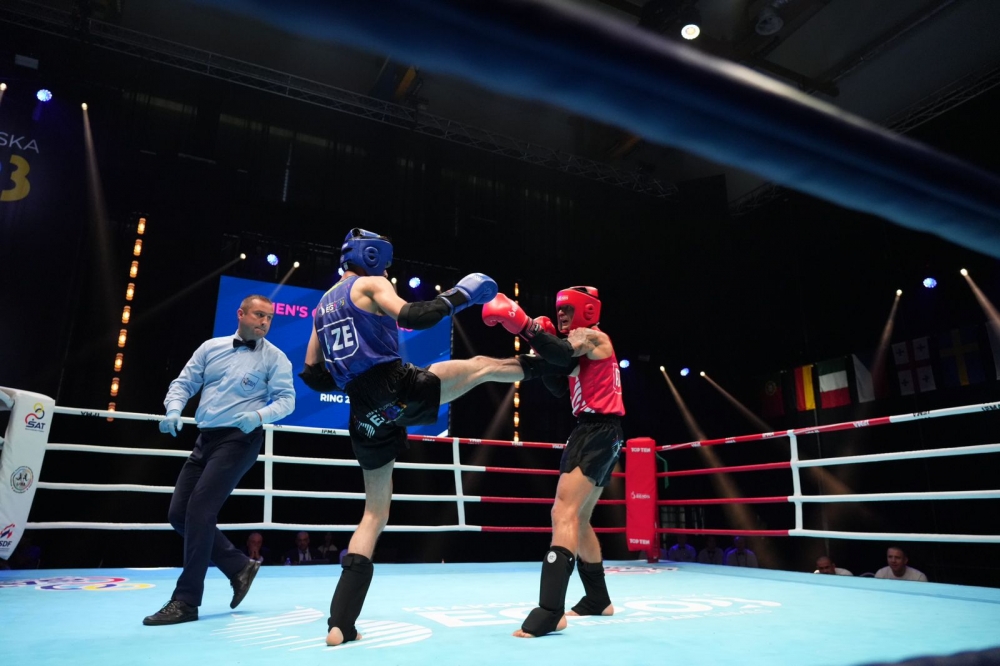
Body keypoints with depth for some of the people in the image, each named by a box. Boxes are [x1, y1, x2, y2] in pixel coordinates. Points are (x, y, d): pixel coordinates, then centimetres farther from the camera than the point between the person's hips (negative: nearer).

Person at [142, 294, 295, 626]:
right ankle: (239, 566, 18)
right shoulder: (211, 347, 12)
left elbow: (286, 399, -7)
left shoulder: (275, 357, -1)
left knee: (200, 510, -15)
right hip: (205, 438, 7)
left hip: (239, 440, -6)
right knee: (178, 513, 5)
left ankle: (186, 600, -4)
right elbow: (183, 383, 12)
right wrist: (174, 409, -9)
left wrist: (259, 415, -26)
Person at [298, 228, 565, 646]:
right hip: (401, 388, -7)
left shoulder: (322, 307, 23)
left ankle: (340, 624, 10)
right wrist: (458, 296, -6)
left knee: (375, 513, 14)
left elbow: (312, 375, 22)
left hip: (366, 416, 7)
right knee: (481, 366, 13)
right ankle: (553, 365, 29)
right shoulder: (370, 284, 2)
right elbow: (411, 317, -18)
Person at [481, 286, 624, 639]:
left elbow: (564, 354, -29)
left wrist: (523, 325, -35)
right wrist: (540, 346, 3)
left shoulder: (593, 336, -6)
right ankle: (598, 600, 30)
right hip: (595, 433, 11)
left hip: (597, 432, -11)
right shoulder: (583, 344, 22)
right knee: (578, 519, 18)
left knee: (564, 514, -20)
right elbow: (560, 388, 14)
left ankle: (550, 611, -26)